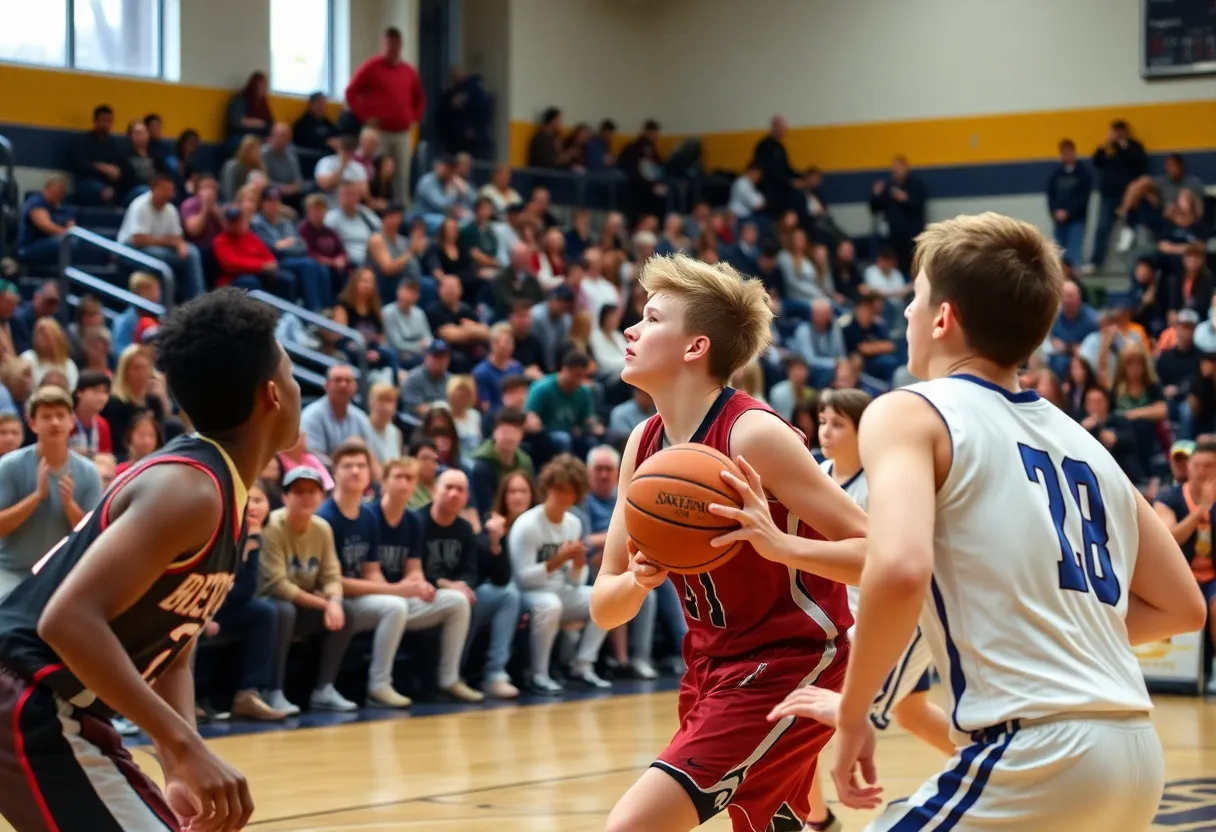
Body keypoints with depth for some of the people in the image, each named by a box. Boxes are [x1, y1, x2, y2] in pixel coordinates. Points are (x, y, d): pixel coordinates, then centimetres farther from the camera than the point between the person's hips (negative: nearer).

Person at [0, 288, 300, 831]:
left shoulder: (222, 496, 13)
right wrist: (185, 748, -32)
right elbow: (69, 619, -30)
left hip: (57, 708, 11)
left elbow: (169, 659, 16)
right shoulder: (188, 489, -19)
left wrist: (182, 765, -1)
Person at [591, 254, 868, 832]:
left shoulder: (754, 434, -21)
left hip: (791, 664, -9)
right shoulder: (644, 444, 1)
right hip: (716, 669, 9)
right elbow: (604, 607, 3)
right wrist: (638, 579, -20)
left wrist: (779, 545, -39)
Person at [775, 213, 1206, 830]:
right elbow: (1183, 606, 24)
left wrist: (852, 713, -7)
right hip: (1135, 752, 8)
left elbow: (900, 570, -19)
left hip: (1038, 751, -8)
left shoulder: (910, 413, 0)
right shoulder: (1081, 441, 20)